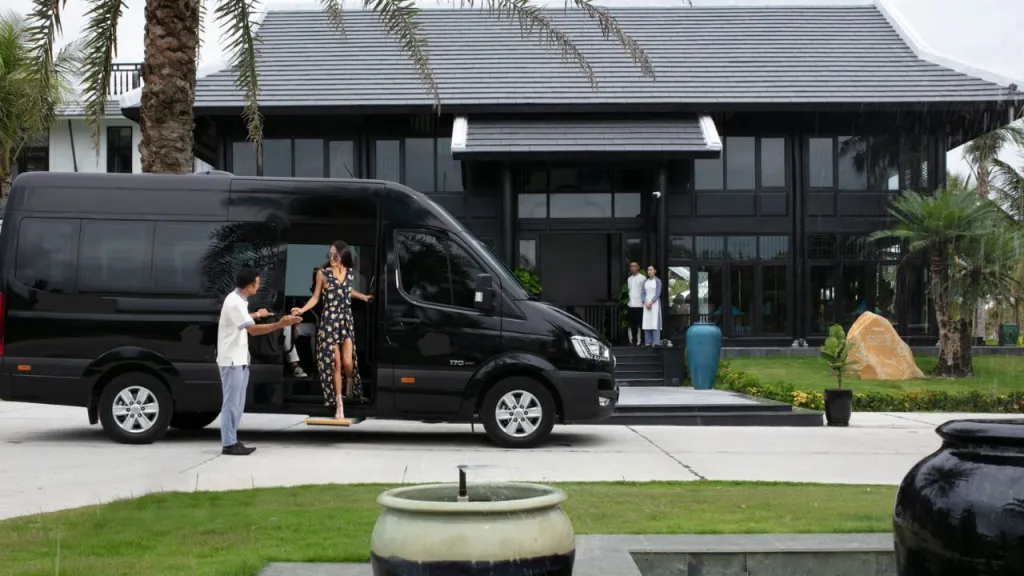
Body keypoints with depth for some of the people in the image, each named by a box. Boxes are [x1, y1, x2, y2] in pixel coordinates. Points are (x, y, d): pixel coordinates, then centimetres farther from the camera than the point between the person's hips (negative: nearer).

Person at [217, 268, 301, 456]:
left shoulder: (237, 299, 10)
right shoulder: (235, 303, -22)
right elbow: (253, 330, -29)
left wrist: (256, 315, 42)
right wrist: (280, 324, -36)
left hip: (239, 359, 10)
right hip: (232, 360, -10)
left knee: (237, 403, 13)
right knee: (232, 402, -6)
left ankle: (232, 441, 18)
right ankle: (228, 444, -2)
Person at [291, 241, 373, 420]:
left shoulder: (350, 272, 4)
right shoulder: (323, 274, -6)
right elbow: (315, 297, -4)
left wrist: (363, 297, 17)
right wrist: (302, 310, -18)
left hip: (346, 320, 2)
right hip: (329, 321, -2)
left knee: (347, 361, -11)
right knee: (335, 363, -1)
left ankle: (350, 383, 26)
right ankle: (339, 405, 8)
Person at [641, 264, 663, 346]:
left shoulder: (658, 281, -1)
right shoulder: (645, 281, 13)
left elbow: (658, 293, -8)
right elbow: (643, 293, 10)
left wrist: (651, 302, -15)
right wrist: (645, 302, -6)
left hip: (655, 303, -4)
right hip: (646, 303, 4)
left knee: (655, 322, -9)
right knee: (647, 322, 0)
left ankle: (656, 342, -10)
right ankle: (648, 342, 2)